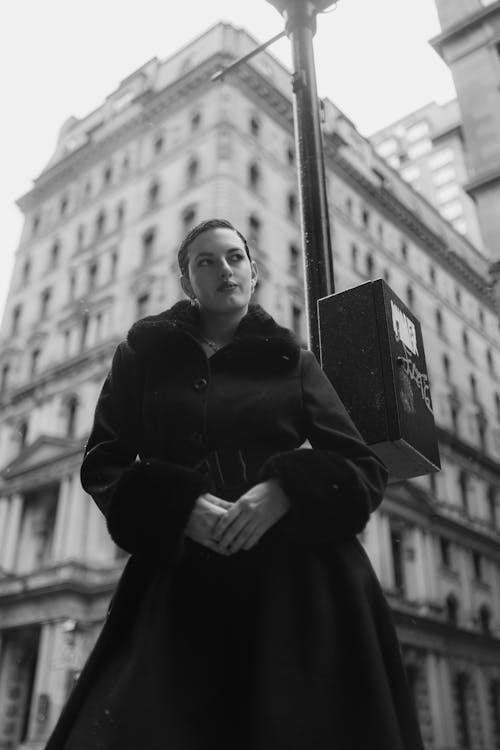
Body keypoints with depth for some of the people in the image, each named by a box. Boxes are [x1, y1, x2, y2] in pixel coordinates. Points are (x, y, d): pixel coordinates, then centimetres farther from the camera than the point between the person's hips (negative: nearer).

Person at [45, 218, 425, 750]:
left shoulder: (292, 362, 14)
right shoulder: (145, 355, 14)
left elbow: (365, 470, 8)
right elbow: (102, 463, 9)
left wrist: (286, 492, -14)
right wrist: (177, 505, -12)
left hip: (297, 583, 1)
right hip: (182, 581, 0)